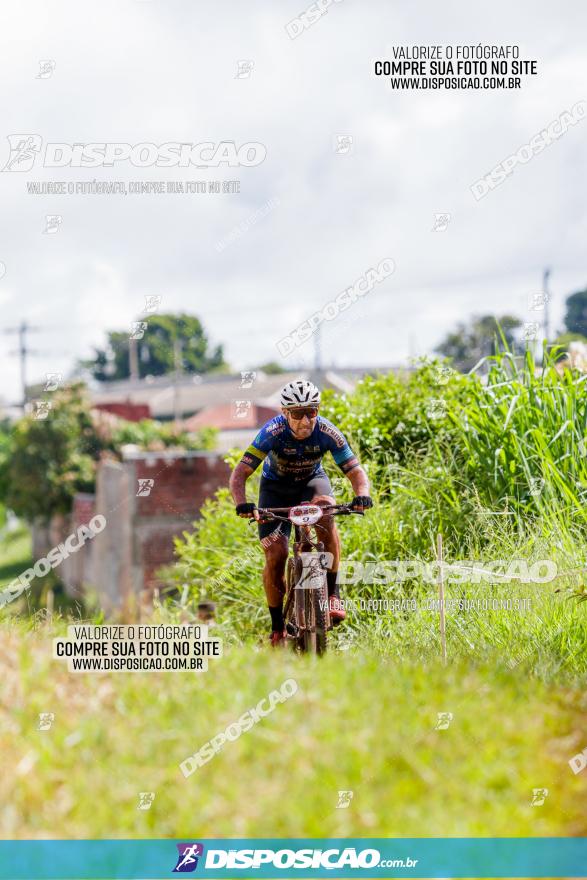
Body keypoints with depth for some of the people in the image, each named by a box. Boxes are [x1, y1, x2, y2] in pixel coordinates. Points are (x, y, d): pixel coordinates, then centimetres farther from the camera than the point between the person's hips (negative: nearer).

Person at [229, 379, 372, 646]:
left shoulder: (327, 432, -27)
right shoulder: (273, 432, -31)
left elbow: (355, 471, -25)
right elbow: (240, 473, -33)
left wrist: (362, 494, -47)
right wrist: (241, 504, -52)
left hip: (312, 480, 0)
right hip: (276, 486, 0)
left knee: (326, 515, -35)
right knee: (275, 555, -13)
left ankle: (332, 593, -24)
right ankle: (277, 628, 4)